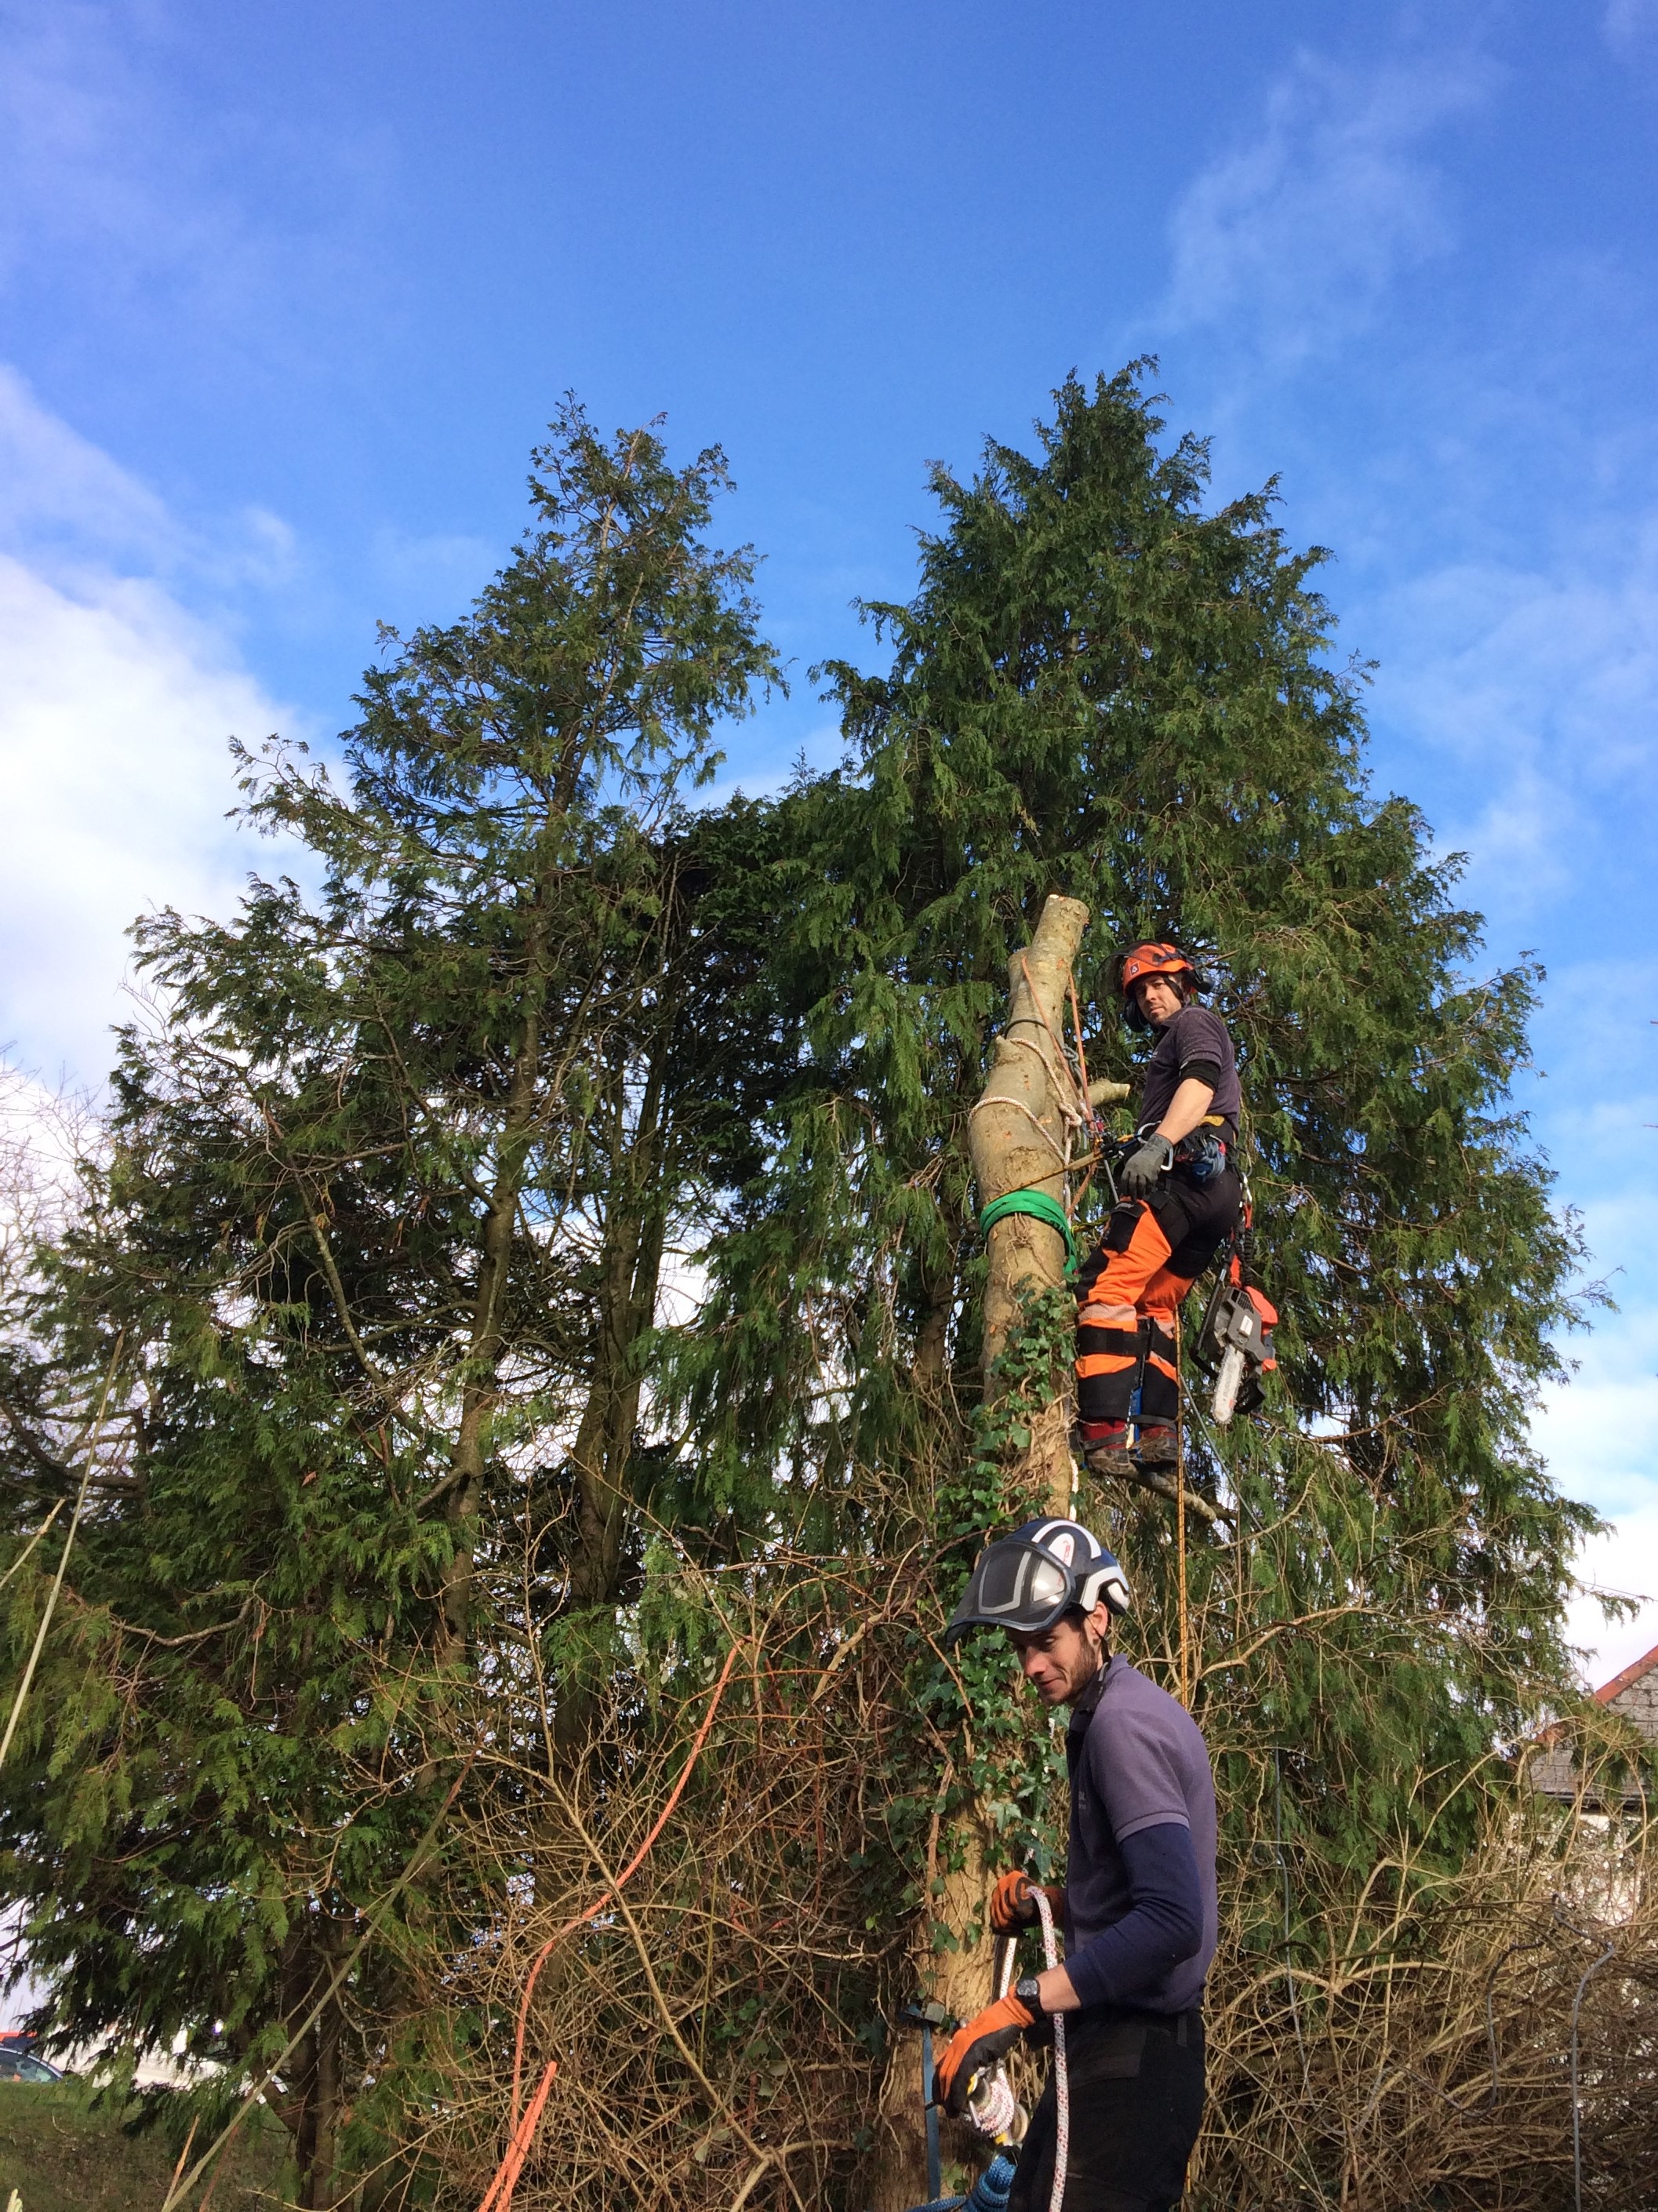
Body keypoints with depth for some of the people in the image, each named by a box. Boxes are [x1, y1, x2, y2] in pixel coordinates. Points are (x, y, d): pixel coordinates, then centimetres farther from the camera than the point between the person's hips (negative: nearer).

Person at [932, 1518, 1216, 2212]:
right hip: (1120, 2039, 10)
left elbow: (1173, 1921, -29)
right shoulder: (1121, 1708, 12)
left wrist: (1018, 2007, -29)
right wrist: (1048, 1902, 4)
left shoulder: (1124, 1721, -19)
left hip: (1132, 2056, -10)